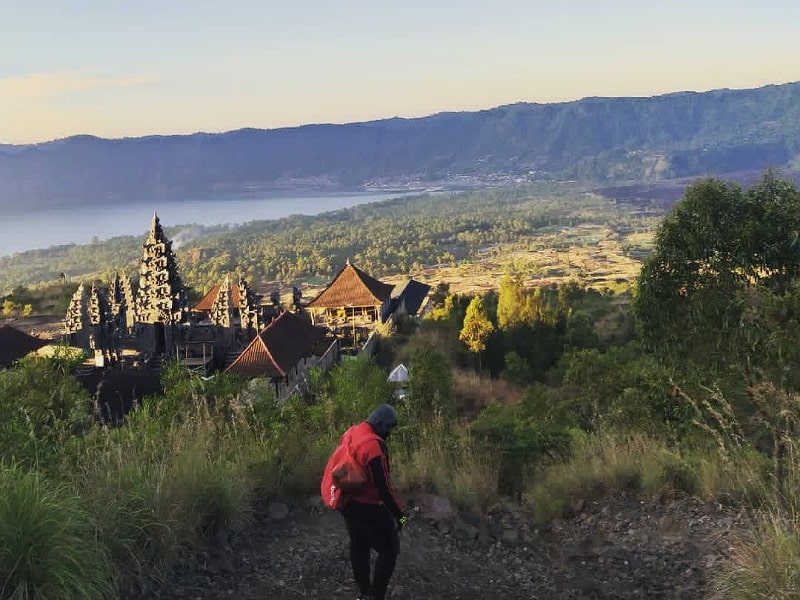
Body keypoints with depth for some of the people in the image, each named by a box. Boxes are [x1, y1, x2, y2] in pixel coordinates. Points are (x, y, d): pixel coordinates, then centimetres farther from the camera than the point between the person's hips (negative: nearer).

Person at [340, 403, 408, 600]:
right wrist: (399, 513, -16)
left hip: (349, 502, 9)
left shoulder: (352, 433, 0)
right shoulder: (375, 445, -27)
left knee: (358, 546, 20)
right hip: (370, 508, -9)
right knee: (389, 550, 4)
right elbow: (383, 486, -25)